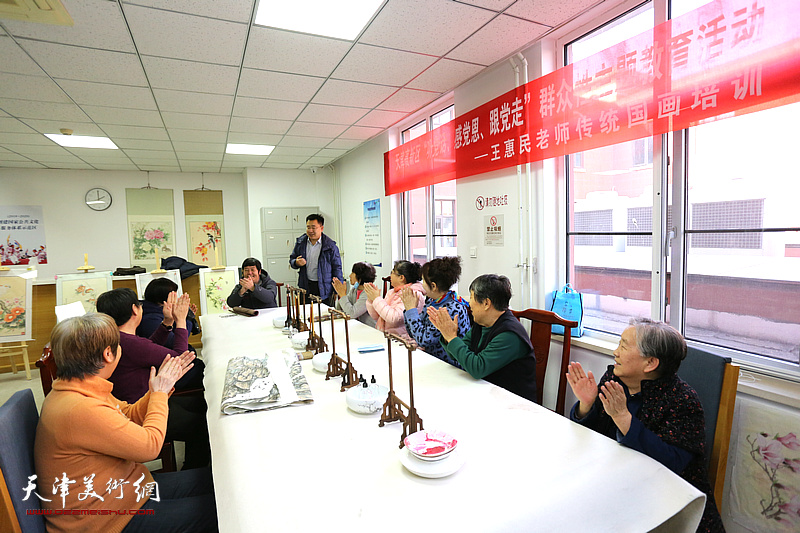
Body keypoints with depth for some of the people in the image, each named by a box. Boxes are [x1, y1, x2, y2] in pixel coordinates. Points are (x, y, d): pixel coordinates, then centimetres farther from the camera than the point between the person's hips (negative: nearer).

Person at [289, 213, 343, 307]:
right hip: (305, 287, 3)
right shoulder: (300, 242, 6)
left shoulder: (330, 245, -5)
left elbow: (337, 268, -3)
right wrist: (296, 263, -10)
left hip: (324, 288, -3)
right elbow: (291, 260, 16)